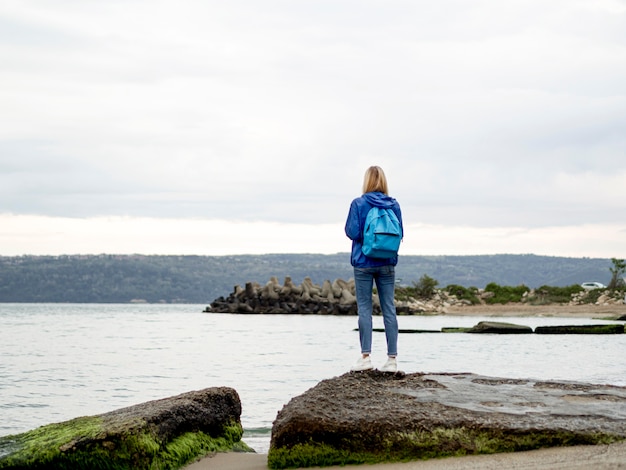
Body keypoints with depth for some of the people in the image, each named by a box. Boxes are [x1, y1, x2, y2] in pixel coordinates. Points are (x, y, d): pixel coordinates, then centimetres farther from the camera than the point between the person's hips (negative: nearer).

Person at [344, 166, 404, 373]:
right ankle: (392, 358, 3)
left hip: (363, 262, -3)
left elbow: (352, 232, -10)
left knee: (364, 309, 2)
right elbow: (400, 233, 5)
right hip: (387, 263, 3)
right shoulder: (394, 205, 2)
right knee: (389, 309, 4)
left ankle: (365, 356, -3)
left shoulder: (359, 204, -8)